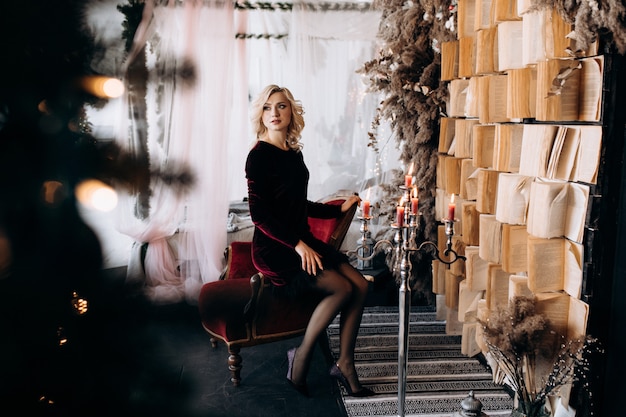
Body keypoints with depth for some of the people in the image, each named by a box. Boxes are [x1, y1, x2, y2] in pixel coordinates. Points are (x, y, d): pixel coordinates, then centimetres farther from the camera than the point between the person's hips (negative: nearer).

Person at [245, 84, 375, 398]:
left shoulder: (294, 152, 12)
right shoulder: (259, 155, -11)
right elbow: (259, 214, -16)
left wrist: (339, 209, 21)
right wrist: (297, 245, -20)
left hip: (301, 240, 7)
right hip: (273, 248, -7)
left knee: (360, 285, -8)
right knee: (341, 288, -21)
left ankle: (344, 364, 3)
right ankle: (301, 359, -4)